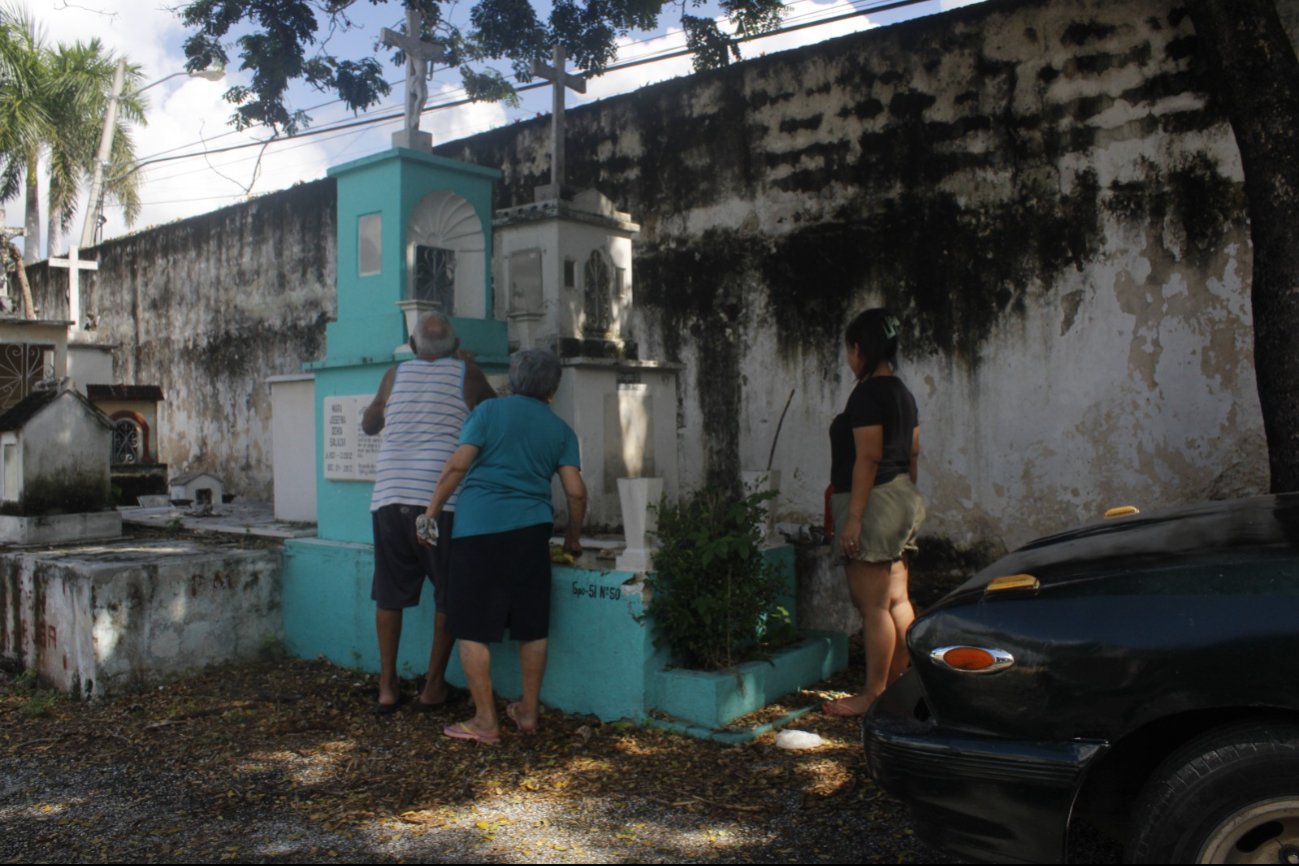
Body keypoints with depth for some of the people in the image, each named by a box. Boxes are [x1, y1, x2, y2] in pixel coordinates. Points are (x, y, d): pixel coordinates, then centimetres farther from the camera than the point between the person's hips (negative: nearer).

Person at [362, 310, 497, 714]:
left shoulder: (396, 374, 13)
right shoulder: (466, 374, 5)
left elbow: (368, 424, 27)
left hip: (389, 496, 4)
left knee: (389, 593, 13)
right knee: (451, 594, 9)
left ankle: (387, 687, 17)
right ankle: (434, 687, 13)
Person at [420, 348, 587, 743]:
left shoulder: (489, 411, 6)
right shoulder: (560, 430, 12)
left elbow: (458, 465, -5)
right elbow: (576, 491, 4)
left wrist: (431, 511, 3)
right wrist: (573, 538, 18)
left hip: (477, 528, -3)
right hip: (530, 531, 3)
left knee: (473, 628, 3)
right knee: (531, 625, 14)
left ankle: (485, 721, 6)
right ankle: (528, 711, 23)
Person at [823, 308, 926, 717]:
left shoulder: (867, 394, -15)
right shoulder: (902, 392, 13)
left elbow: (868, 458, -20)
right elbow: (912, 451, 18)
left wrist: (853, 518, -19)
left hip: (873, 502, -10)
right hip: (901, 500, 10)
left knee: (873, 607, -3)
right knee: (896, 601, 13)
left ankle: (873, 695, 4)